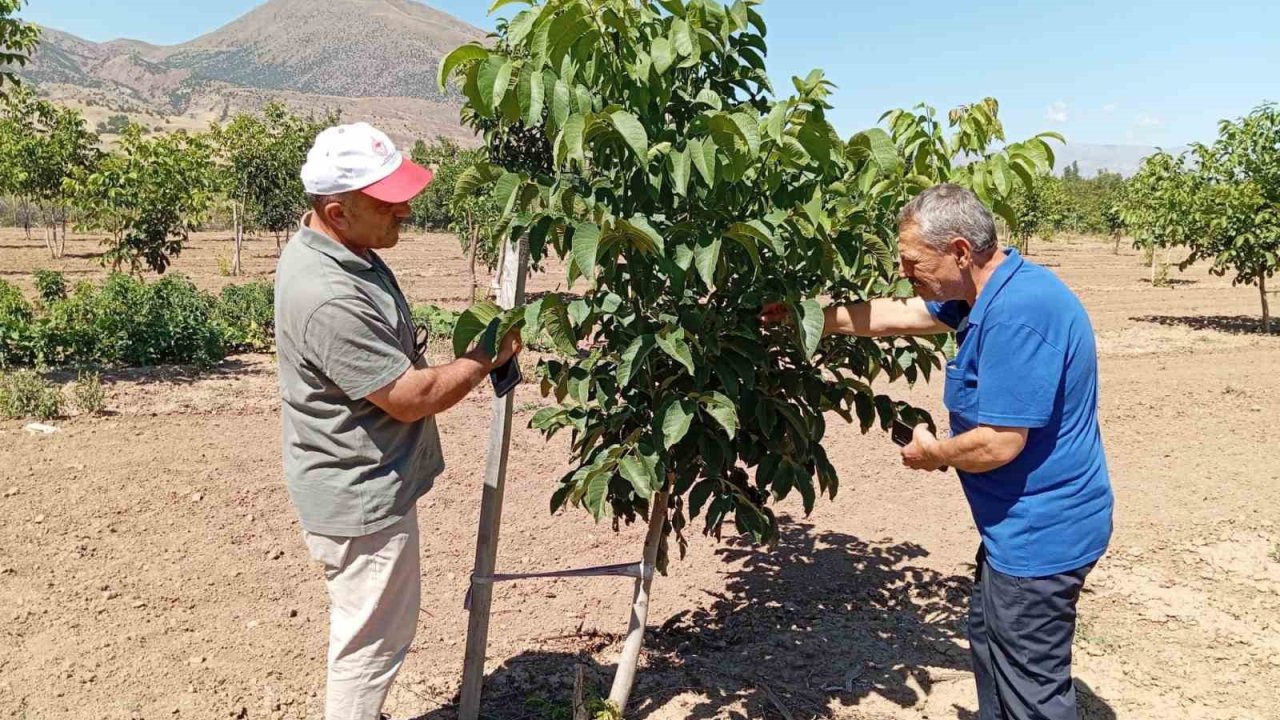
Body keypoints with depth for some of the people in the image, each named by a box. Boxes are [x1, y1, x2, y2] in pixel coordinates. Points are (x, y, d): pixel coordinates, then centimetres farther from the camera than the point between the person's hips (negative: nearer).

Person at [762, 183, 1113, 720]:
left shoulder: (1016, 314, -29)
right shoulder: (992, 291, 4)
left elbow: (999, 443, -29)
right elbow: (897, 316, 15)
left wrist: (933, 454, -9)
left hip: (1039, 533, -10)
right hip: (1022, 522, 11)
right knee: (989, 642, 26)